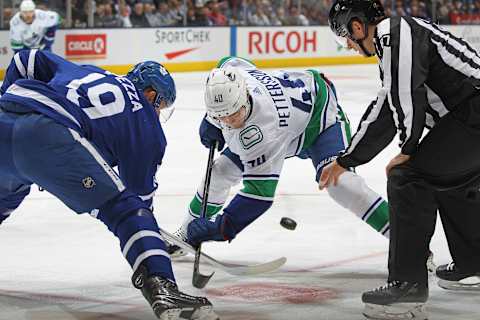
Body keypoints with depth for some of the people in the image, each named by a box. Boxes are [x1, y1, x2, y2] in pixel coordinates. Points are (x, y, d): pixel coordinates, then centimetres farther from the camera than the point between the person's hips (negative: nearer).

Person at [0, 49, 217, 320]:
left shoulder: (85, 73, 35)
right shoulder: (147, 126, 18)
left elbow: (27, 60, 33)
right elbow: (139, 191, 21)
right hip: (51, 136, -7)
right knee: (124, 208, -1)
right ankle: (162, 288, -19)